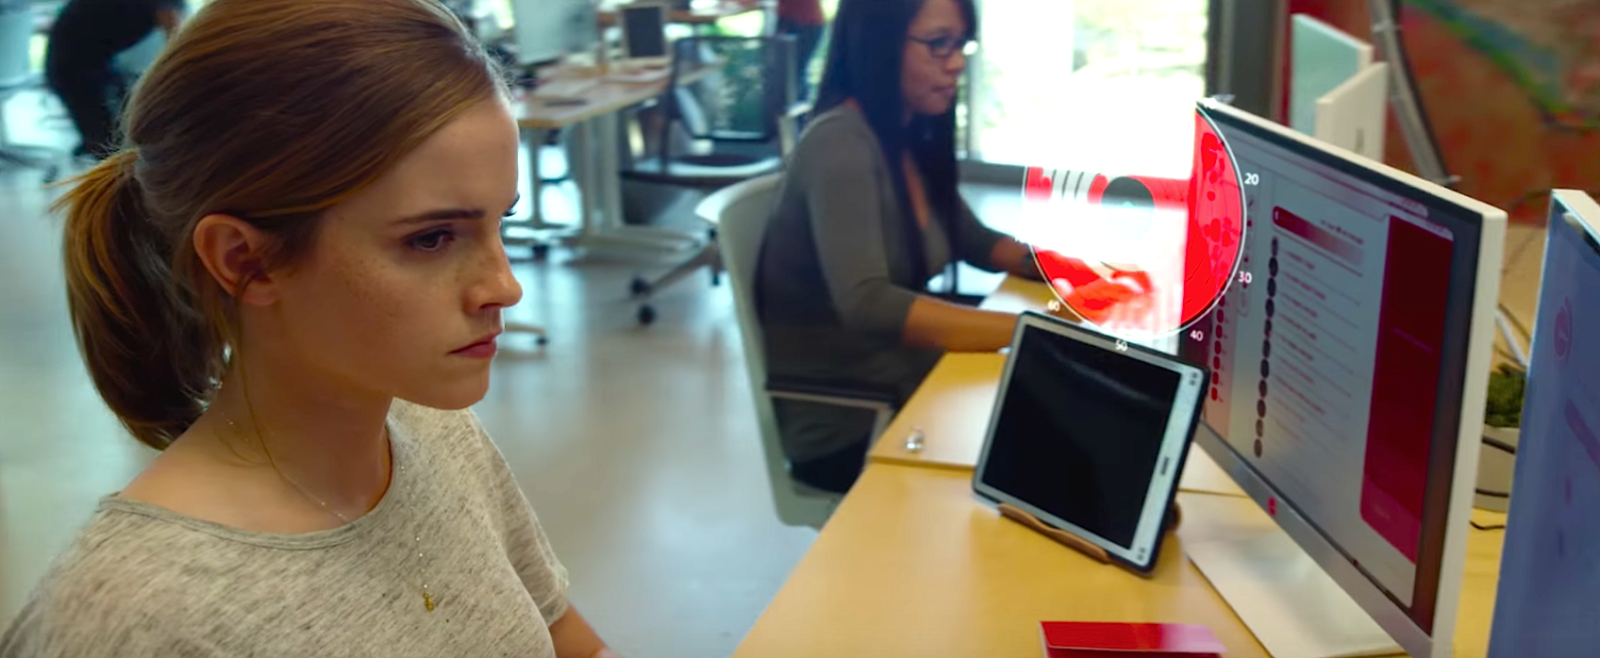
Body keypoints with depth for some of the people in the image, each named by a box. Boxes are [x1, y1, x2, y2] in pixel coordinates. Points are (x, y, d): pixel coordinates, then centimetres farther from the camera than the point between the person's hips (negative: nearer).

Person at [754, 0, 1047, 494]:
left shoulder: (913, 140, 5)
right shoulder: (840, 145, -20)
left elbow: (974, 242, 19)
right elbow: (867, 305, -33)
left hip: (906, 387, 8)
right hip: (845, 428, -8)